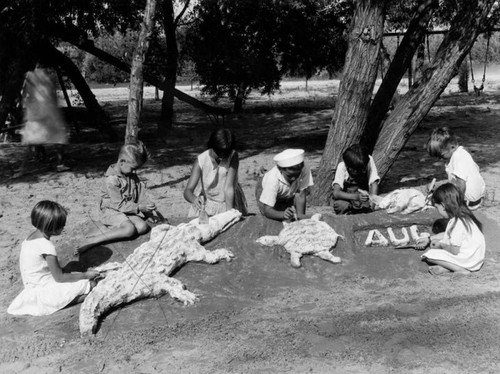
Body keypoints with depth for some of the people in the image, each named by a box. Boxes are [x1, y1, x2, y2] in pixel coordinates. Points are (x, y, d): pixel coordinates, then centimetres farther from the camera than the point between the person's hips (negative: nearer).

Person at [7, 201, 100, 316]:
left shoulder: (32, 236, 4)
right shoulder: (46, 246, -25)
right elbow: (59, 278, -19)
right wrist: (85, 275, -9)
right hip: (43, 291, -9)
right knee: (90, 284, -13)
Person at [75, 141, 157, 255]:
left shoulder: (131, 174, 2)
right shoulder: (111, 180, -23)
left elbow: (140, 191, 7)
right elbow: (119, 204, -22)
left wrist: (149, 206, -4)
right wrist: (139, 207, -24)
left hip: (129, 209, 7)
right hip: (112, 210, -7)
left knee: (142, 227, -17)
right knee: (130, 229, -33)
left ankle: (111, 231, -11)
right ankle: (92, 241, -31)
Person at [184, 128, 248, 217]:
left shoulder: (233, 156, -15)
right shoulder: (201, 161, -16)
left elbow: (229, 187, -21)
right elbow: (187, 191, -21)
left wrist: (229, 212, -31)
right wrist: (194, 199, -43)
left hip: (229, 202, 1)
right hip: (206, 206, 0)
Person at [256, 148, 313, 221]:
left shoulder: (304, 170, -37)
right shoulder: (273, 179, -42)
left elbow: (300, 195, -29)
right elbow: (267, 210, -42)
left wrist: (300, 215, -41)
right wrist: (283, 214, -60)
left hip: (288, 195, 3)